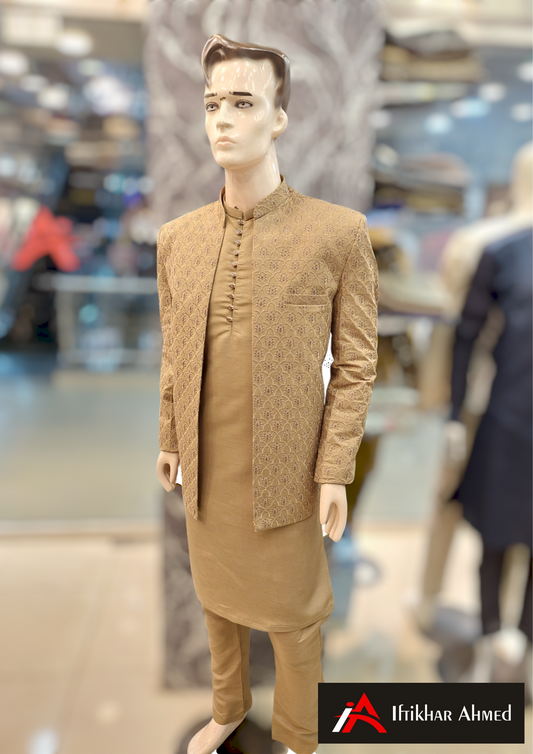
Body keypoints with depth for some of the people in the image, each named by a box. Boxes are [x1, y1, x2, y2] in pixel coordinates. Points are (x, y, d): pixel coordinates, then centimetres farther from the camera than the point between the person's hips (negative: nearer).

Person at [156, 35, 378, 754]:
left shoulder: (339, 232, -12)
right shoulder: (176, 237, 1)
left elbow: (356, 362, -9)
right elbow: (174, 351, 9)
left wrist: (335, 469, -10)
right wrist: (170, 438, 11)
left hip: (284, 465, -4)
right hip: (206, 462, 5)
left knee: (292, 612, 14)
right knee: (217, 593, 23)